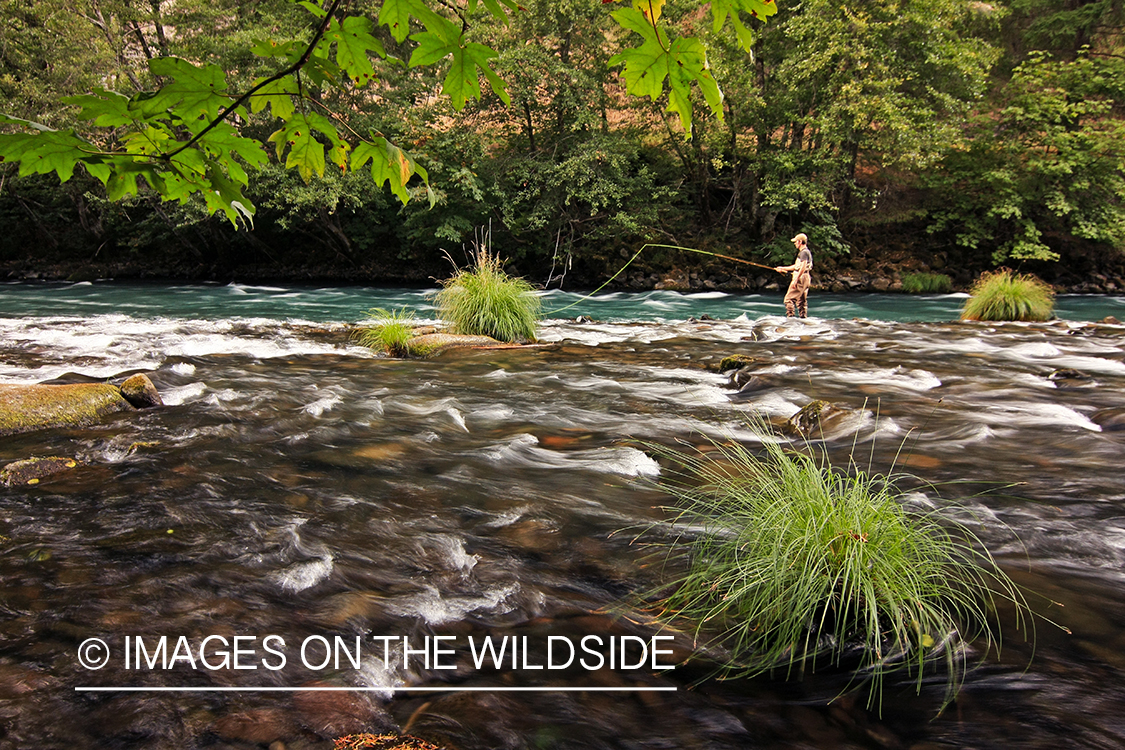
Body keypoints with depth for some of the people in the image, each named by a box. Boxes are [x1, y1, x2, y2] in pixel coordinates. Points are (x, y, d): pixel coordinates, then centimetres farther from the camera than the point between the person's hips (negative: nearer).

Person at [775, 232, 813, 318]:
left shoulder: (804, 252, -11)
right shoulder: (805, 252, 22)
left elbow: (803, 267, -21)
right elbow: (796, 266, 30)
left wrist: (795, 280, -25)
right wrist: (783, 268, 34)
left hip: (801, 278, -10)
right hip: (805, 279, 10)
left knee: (789, 299, -11)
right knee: (802, 300, 10)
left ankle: (790, 316, -16)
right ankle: (803, 317, 10)